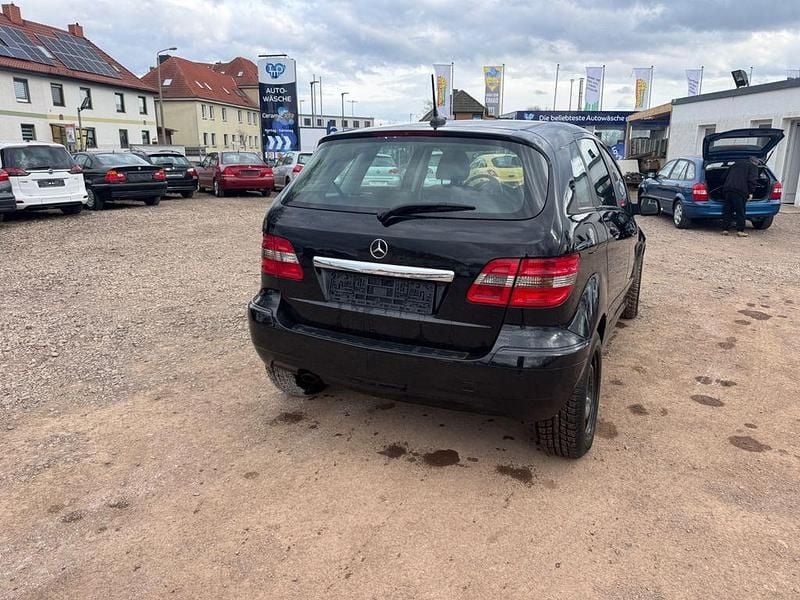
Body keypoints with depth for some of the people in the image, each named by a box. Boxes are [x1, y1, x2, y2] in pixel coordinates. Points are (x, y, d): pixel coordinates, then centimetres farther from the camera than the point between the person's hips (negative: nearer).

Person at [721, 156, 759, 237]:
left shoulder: (735, 164, 27)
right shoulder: (753, 167, 10)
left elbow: (725, 177, 29)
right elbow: (752, 180, -4)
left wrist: (725, 187, 34)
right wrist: (751, 192, -3)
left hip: (727, 188, 5)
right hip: (740, 191, -5)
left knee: (727, 210, 7)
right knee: (740, 211, -1)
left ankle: (725, 229, 5)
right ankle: (740, 230, -3)